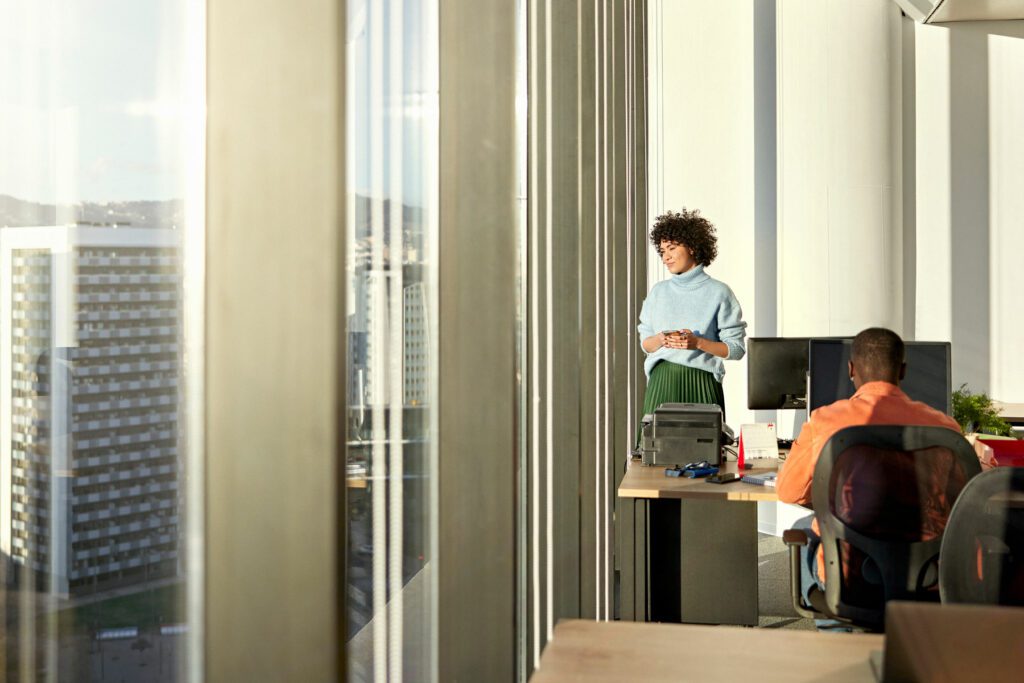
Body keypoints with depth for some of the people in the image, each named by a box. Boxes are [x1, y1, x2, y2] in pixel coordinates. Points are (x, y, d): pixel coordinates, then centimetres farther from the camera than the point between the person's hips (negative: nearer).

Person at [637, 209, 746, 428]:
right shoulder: (658, 291, 12)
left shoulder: (718, 292, 0)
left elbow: (736, 349, -2)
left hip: (701, 383, -3)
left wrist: (698, 342, -15)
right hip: (662, 382, 3)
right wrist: (660, 340, -6)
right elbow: (645, 343, 15)